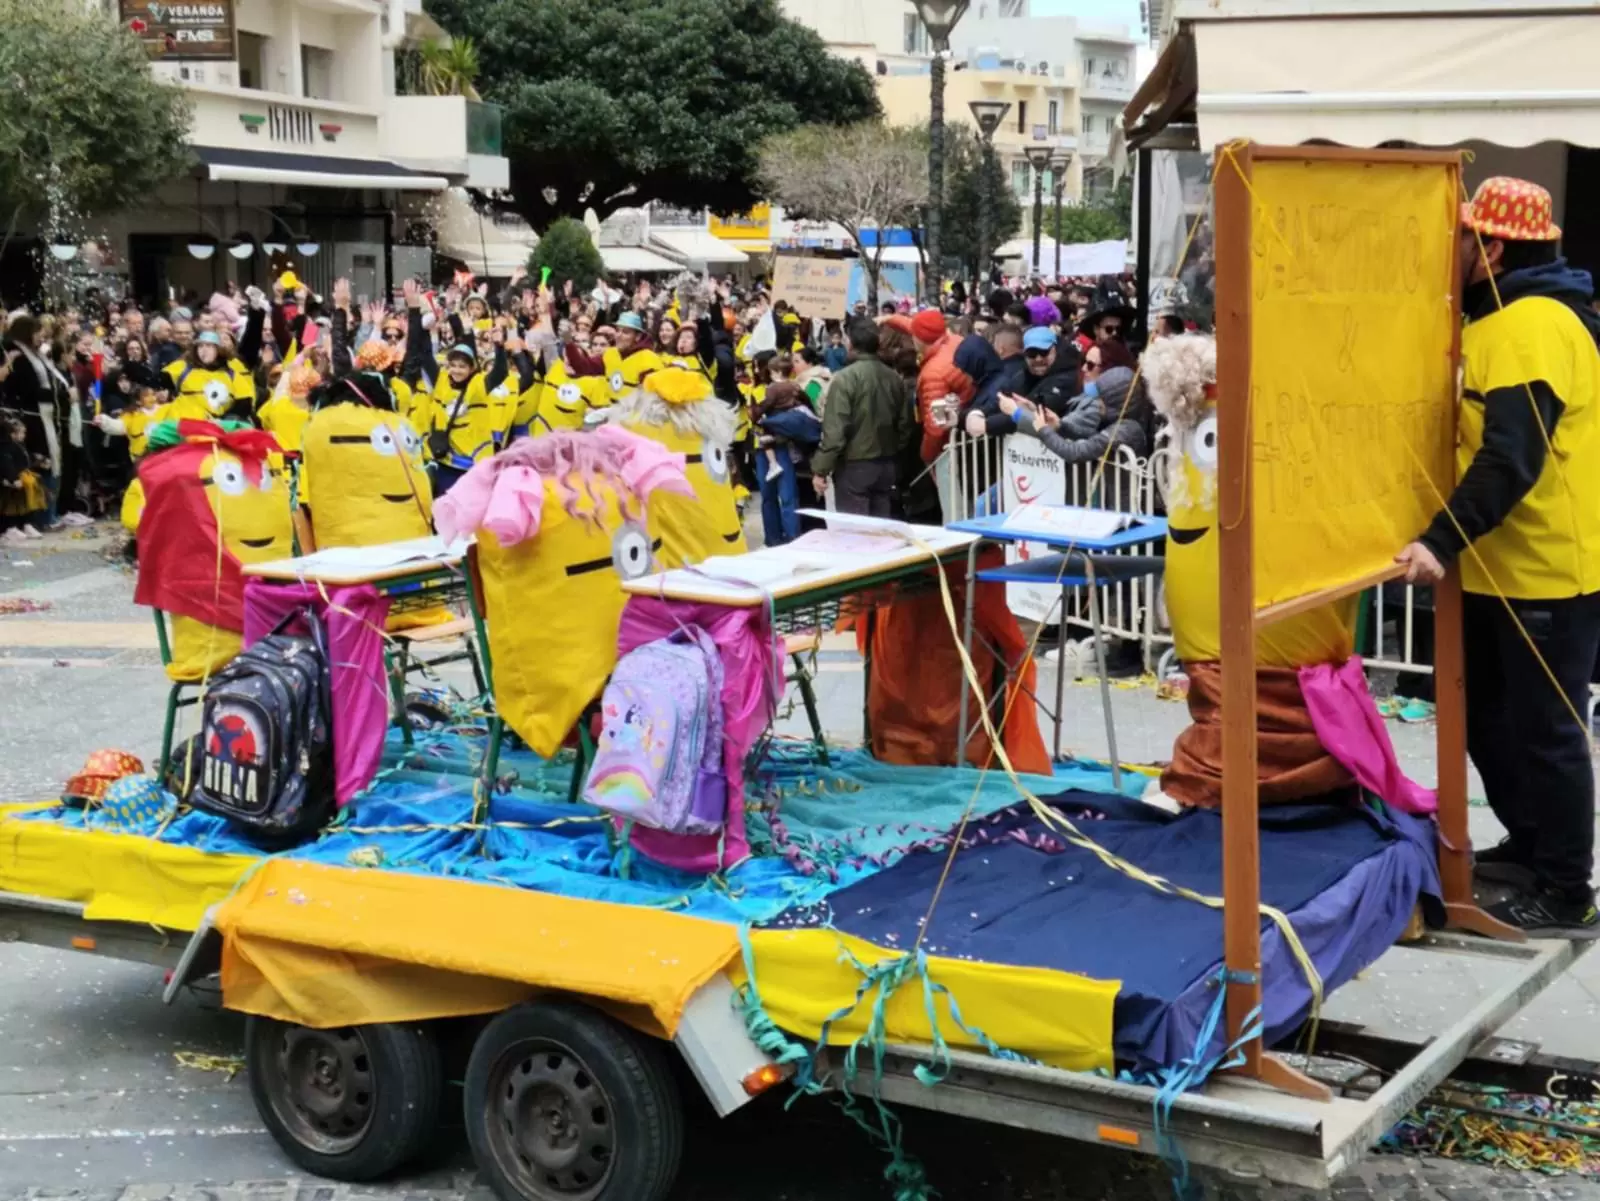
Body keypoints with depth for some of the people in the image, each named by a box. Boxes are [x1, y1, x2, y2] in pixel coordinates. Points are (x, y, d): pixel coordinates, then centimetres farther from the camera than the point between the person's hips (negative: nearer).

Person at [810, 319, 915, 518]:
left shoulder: (845, 378, -15)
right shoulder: (893, 377, 3)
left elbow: (835, 429, -18)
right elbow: (906, 424, 7)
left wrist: (821, 469, -12)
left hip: (854, 465, -6)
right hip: (886, 464, 6)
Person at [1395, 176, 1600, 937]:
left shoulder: (1531, 327, -20)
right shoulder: (1505, 319, 13)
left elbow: (1511, 459, -29)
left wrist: (1443, 540, -30)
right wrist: (1454, 541, 17)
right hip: (1504, 567, 10)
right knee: (1487, 715, 18)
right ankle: (1530, 845, 34)